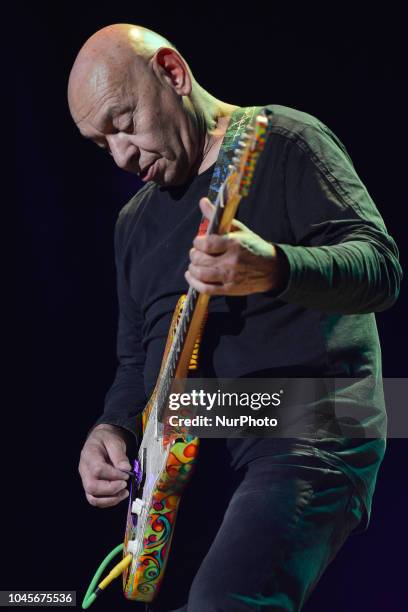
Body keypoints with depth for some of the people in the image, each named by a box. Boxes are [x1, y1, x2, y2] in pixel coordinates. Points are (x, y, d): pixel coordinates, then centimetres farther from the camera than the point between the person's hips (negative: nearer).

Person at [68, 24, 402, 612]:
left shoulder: (286, 143, -2)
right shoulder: (134, 222, 20)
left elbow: (382, 264, -15)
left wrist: (274, 269, -35)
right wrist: (113, 428, 3)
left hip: (309, 438, -8)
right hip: (187, 471, 8)